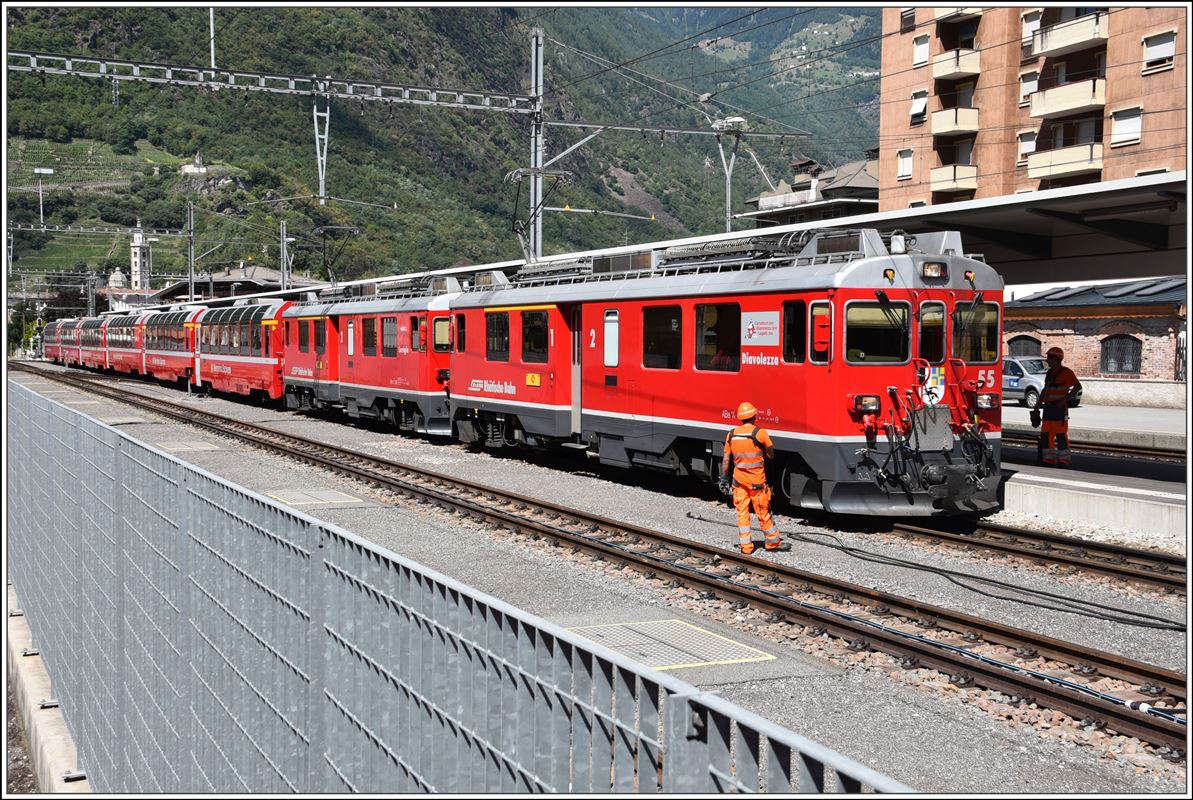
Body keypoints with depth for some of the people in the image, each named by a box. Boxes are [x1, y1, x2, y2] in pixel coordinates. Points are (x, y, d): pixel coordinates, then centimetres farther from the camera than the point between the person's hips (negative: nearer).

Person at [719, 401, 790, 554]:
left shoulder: (731, 434, -1)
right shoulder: (760, 433, -13)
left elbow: (726, 459, 3)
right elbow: (771, 455, -4)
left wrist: (724, 478, 11)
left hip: (739, 480, 3)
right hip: (756, 481, -3)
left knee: (742, 513, 9)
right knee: (763, 512, 8)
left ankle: (745, 545, 11)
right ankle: (773, 542, 21)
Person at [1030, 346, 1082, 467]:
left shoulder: (1066, 372, -8)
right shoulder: (1050, 373, 17)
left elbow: (1077, 386, -13)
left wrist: (1064, 399, -19)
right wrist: (1037, 407, 20)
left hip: (1059, 408, -8)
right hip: (1048, 407, 8)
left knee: (1061, 435, -7)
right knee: (1045, 434, 8)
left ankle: (1064, 460, -4)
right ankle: (1049, 459, 13)